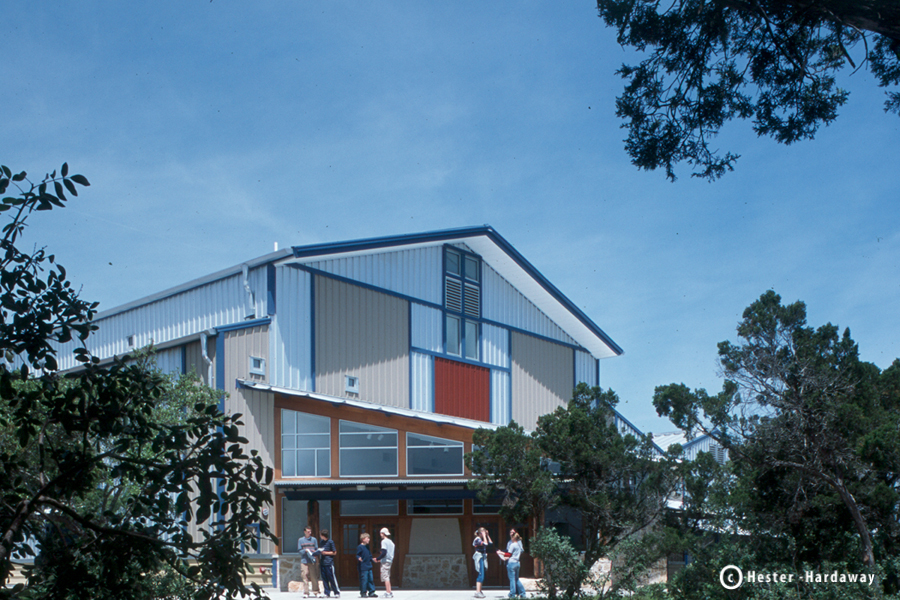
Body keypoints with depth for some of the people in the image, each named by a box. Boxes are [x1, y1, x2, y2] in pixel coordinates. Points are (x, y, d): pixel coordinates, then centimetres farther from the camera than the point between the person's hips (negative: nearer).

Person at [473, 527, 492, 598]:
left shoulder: (482, 539, 14)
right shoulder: (477, 539, -12)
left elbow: (490, 543, 17)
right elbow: (485, 544, -26)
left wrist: (487, 535, 11)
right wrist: (484, 536, -16)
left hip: (483, 558, 10)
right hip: (479, 558, -10)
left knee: (481, 575, 12)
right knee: (481, 575, -15)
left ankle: (479, 591, 17)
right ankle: (477, 592, -18)